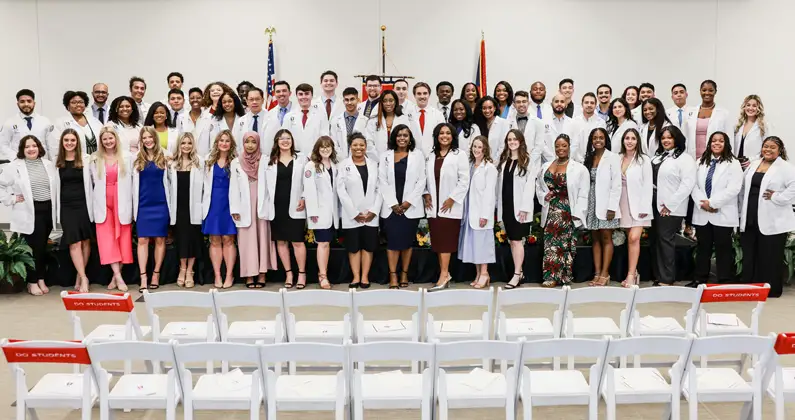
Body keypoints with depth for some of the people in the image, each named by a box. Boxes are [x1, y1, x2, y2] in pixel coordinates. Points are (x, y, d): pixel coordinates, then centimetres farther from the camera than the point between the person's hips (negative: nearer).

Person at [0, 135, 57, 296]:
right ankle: (32, 282, 8)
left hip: (47, 210, 4)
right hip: (29, 213, -4)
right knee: (33, 247, -4)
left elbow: (55, 186, 12)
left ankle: (41, 279, 21)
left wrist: (55, 209, 5)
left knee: (43, 246, 10)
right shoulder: (14, 166, -2)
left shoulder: (48, 164, 10)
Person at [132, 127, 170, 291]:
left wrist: (169, 204, 3)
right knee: (142, 240, -4)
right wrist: (134, 207, 6)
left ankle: (156, 274, 12)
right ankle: (143, 277, -3)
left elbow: (167, 181, 7)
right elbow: (135, 184, 10)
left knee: (160, 240, 3)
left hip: (160, 204, -1)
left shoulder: (164, 157, 4)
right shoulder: (137, 159, 7)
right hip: (143, 205, 1)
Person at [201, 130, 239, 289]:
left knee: (228, 240, 0)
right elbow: (206, 184, 8)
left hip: (229, 203, -3)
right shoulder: (209, 160, 10)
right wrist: (204, 206, 2)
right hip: (212, 203, 3)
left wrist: (236, 208, -12)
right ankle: (217, 276, 10)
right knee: (215, 241, 5)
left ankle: (229, 276, 7)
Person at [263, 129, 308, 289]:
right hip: (276, 206, 2)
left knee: (297, 241, -3)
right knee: (281, 241, 6)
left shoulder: (301, 159, 6)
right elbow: (266, 184, 5)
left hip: (294, 207, -2)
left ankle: (302, 273, 7)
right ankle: (288, 273, 16)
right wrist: (266, 205, -2)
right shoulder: (270, 161, 9)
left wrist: (304, 198, -9)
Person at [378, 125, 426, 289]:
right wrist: (393, 204, -8)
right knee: (393, 240, -3)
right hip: (391, 206, 0)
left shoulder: (417, 155, 4)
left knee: (407, 241, 6)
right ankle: (393, 276, 1)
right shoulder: (386, 156, 6)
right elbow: (383, 182, 1)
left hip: (410, 207, 0)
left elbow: (421, 181, 0)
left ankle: (404, 274, 15)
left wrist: (408, 202, -9)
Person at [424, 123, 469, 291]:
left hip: (450, 206, -5)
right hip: (433, 205, 5)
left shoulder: (460, 155, -2)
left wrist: (452, 198, -13)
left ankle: (443, 275, -8)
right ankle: (445, 275, 13)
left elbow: (464, 181, -7)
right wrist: (426, 194, -2)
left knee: (445, 240, -8)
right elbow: (426, 178, 14)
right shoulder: (430, 156, 15)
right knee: (438, 240, 6)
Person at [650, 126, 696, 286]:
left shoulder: (685, 158, -5)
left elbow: (688, 183, -14)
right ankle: (658, 276, 19)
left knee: (666, 241, -4)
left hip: (670, 208, -7)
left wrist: (670, 205, -17)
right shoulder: (657, 157, 18)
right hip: (654, 205, 7)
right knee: (655, 241, 10)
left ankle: (667, 279, 4)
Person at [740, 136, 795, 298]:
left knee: (770, 257, 1)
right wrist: (742, 212, 11)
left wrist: (776, 197, -18)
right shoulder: (753, 164, 14)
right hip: (750, 219, 6)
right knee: (750, 255, 11)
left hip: (773, 221, -6)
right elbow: (744, 187, 18)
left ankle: (771, 289, 11)